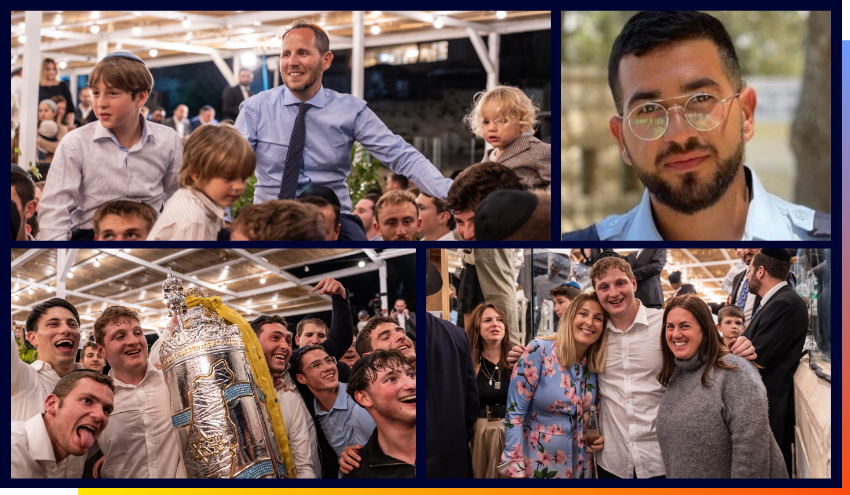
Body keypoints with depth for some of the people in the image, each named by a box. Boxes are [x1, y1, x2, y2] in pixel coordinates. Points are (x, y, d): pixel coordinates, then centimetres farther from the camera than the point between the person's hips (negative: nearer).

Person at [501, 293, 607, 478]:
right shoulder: (539, 350, -14)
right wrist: (515, 470, -20)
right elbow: (515, 411, -16)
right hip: (538, 467, -5)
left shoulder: (594, 366, 2)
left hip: (579, 467, 5)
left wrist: (598, 437, -3)